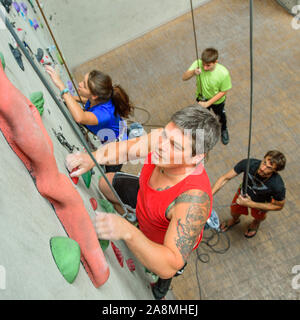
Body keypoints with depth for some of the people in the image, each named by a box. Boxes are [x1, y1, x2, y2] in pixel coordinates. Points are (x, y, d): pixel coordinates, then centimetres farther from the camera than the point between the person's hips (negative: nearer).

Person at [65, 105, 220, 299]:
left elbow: (169, 266, -48)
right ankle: (125, 215, 50)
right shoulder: (159, 138, -32)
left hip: (169, 239, -5)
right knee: (105, 183, 20)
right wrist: (92, 159, -36)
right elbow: (125, 148, -17)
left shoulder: (194, 199, -48)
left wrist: (128, 233, -63)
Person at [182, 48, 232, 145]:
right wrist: (193, 72, -52)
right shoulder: (198, 64, -32)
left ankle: (224, 130, 63)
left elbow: (223, 92, -22)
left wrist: (208, 103, -26)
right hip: (202, 98, 1)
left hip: (217, 100, -1)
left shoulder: (223, 73, -36)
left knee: (221, 115, 29)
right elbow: (184, 78, -30)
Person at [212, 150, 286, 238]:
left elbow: (279, 206, -22)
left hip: (261, 202, -1)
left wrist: (250, 204, -28)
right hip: (244, 193, 2)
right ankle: (235, 220, 63)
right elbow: (225, 178, -29)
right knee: (234, 213, 25)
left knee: (259, 217, 28)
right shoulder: (249, 164, -40)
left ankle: (256, 222, 67)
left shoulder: (277, 186, -43)